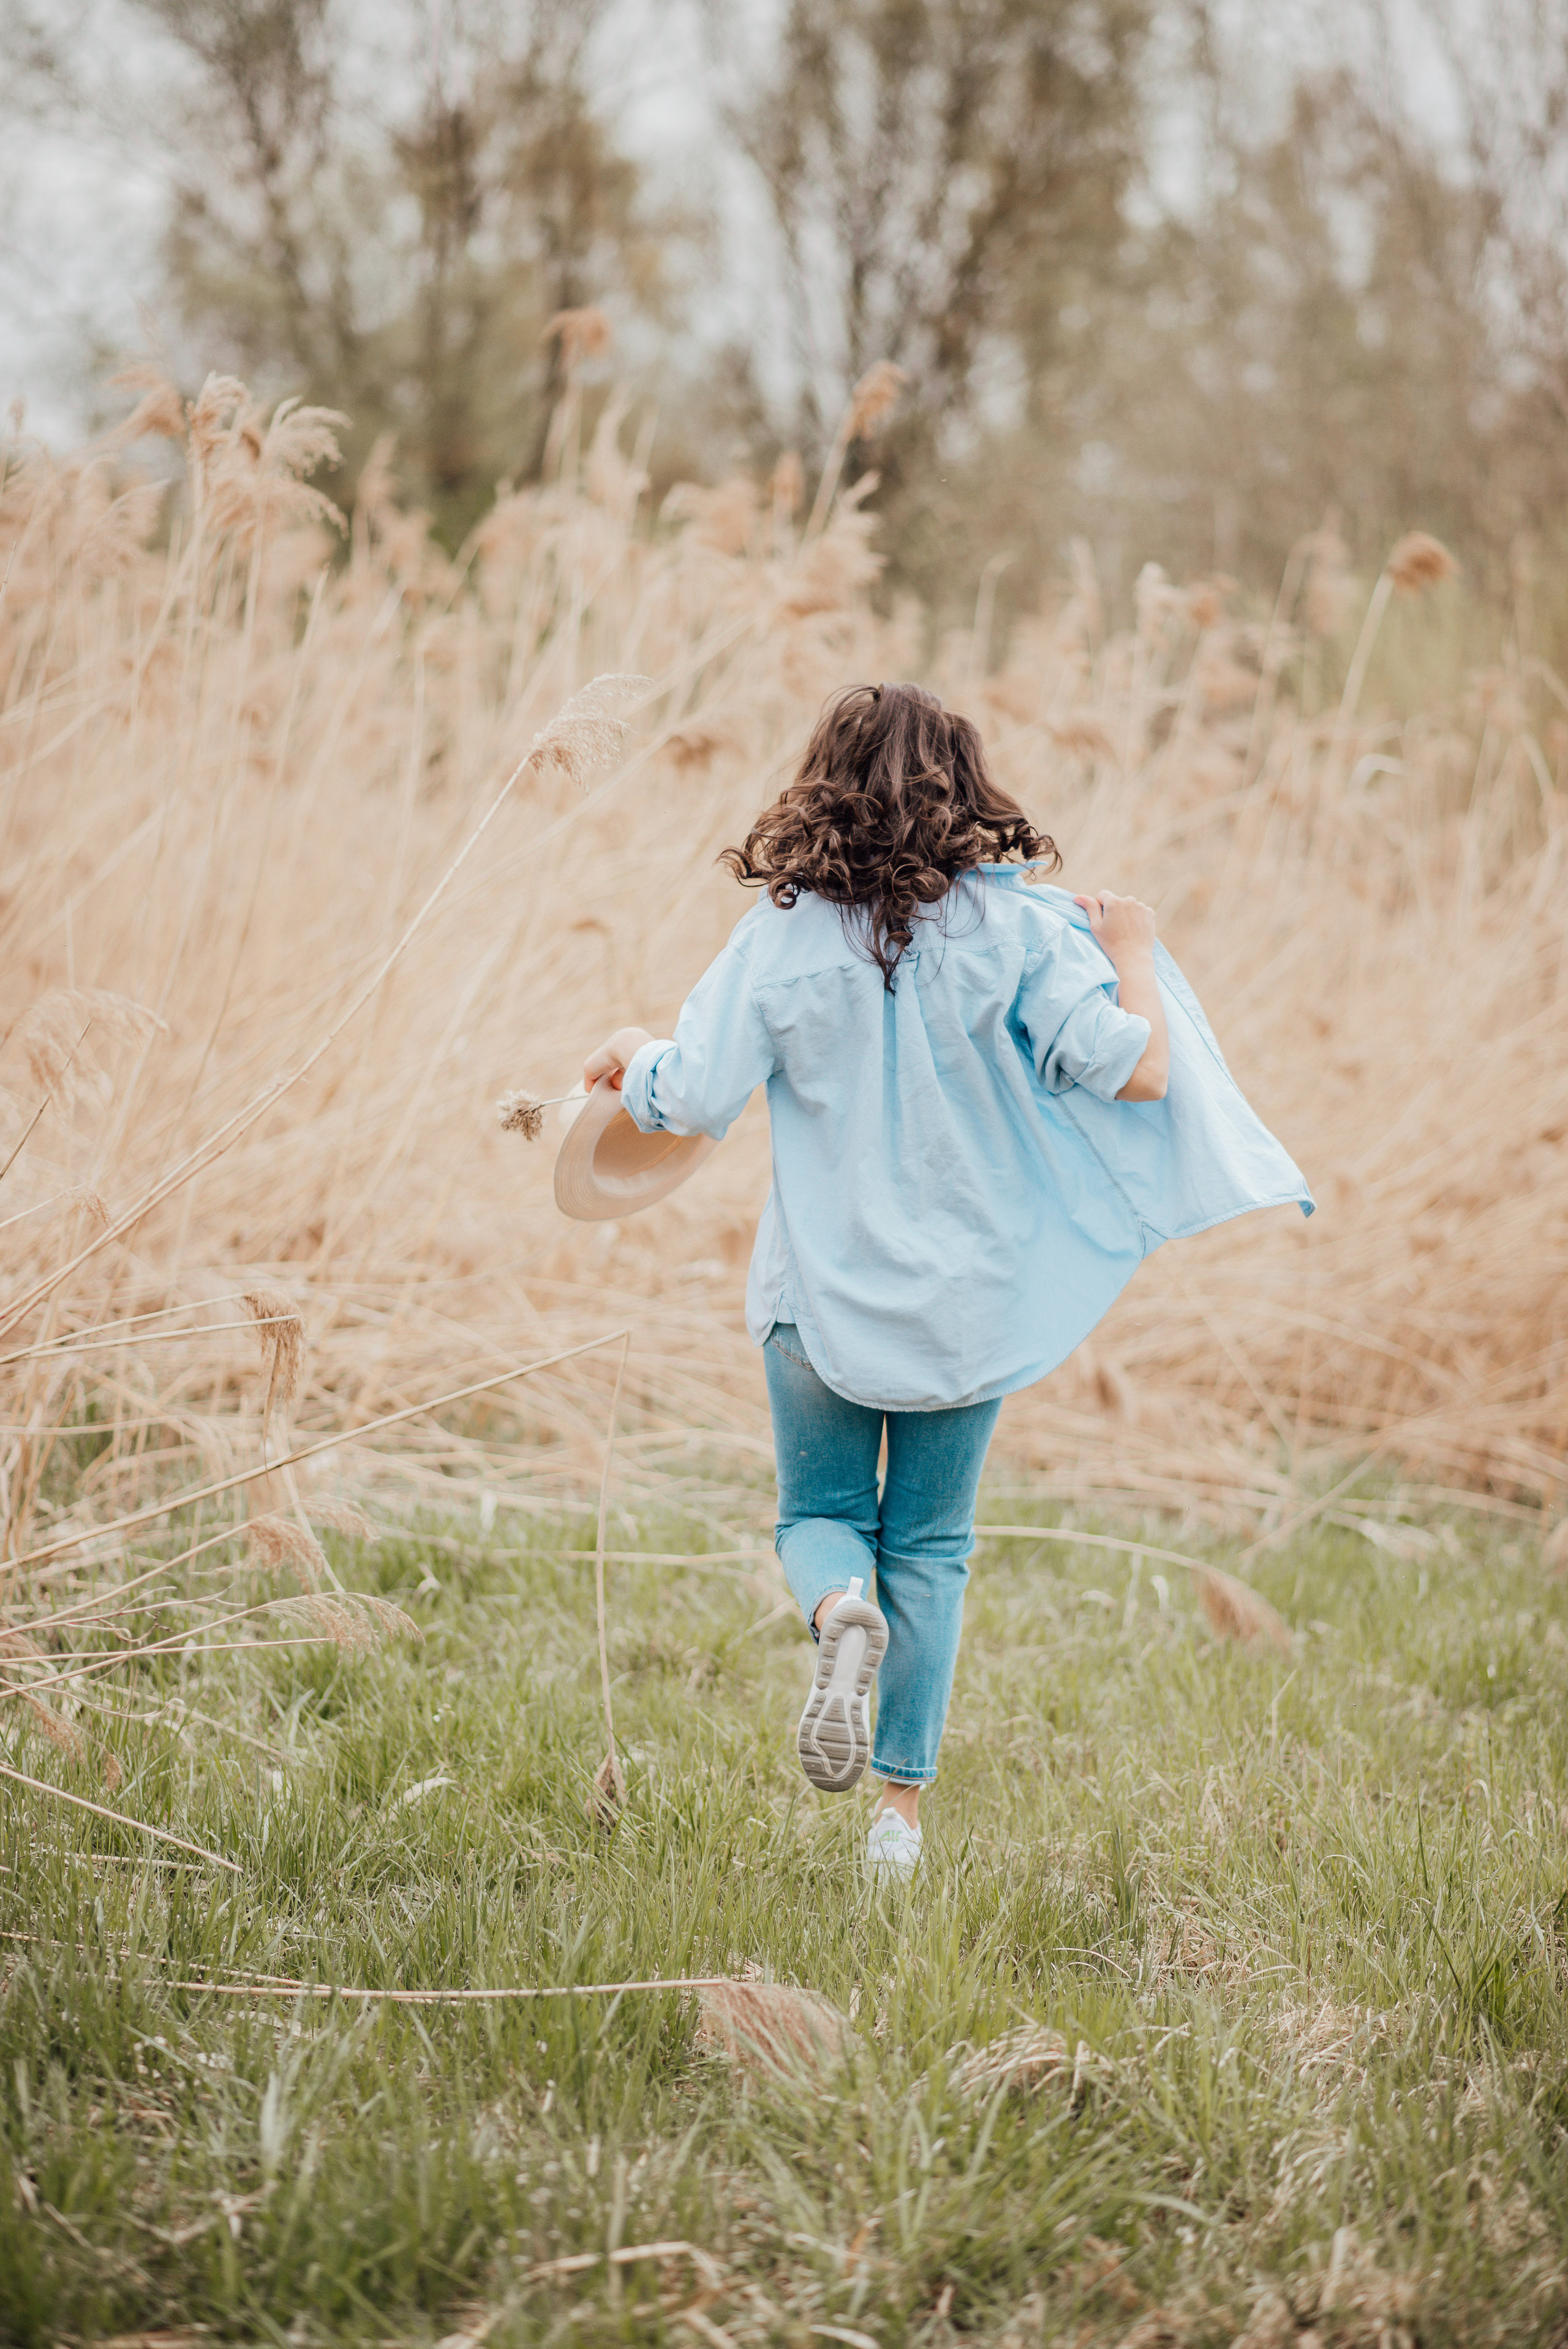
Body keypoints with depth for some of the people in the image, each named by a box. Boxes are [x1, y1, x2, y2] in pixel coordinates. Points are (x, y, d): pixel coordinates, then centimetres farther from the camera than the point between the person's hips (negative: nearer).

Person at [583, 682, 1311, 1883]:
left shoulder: (784, 933, -7)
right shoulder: (1017, 924, -8)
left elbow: (691, 1102, -9)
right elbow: (1133, 1071, -14)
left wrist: (634, 1052, 13)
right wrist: (1132, 958, 5)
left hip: (825, 1287, -1)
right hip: (970, 1291, 1)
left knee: (820, 1513, 17)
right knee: (931, 1546, 13)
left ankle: (840, 1610, -18)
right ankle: (902, 1810, 11)